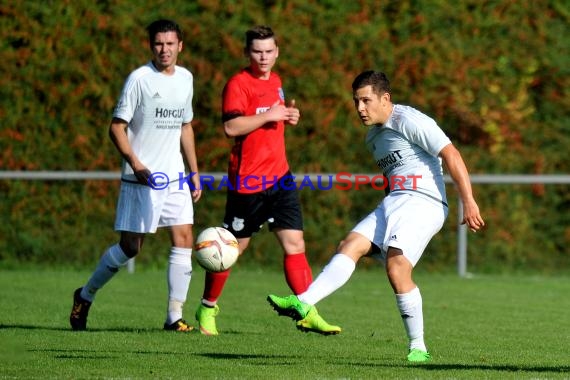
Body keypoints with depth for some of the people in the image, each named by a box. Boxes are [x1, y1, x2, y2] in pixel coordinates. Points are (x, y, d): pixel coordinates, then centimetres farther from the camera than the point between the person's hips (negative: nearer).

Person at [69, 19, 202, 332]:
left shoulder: (185, 79, 10)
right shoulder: (139, 79, -9)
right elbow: (117, 127, -9)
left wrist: (194, 173, 18)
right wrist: (136, 164, -21)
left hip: (175, 177, 5)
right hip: (142, 178, -5)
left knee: (184, 240, -5)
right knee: (130, 246, -1)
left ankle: (174, 316, 0)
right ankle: (85, 296, 20)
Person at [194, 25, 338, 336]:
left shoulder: (275, 82, 14)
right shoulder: (238, 84, -10)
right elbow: (231, 127, -23)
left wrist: (288, 115, 10)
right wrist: (269, 115, -21)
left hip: (279, 177, 6)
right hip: (247, 181, -6)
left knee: (294, 245, -4)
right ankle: (207, 308, 22)